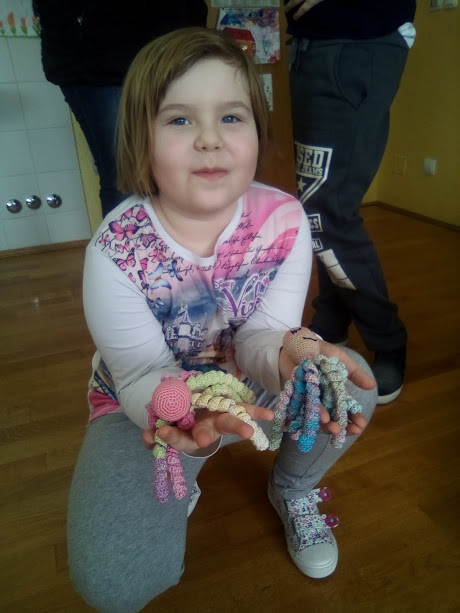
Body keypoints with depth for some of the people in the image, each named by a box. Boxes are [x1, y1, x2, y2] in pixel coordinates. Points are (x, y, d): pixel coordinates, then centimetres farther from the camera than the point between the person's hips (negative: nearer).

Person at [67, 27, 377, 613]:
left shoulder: (285, 220, -17)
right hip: (146, 406, -2)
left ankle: (292, 489, 11)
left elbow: (260, 332, -16)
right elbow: (142, 373, -21)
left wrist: (288, 353, -42)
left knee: (353, 385, -22)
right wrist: (184, 410, -45)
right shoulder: (114, 250, -24)